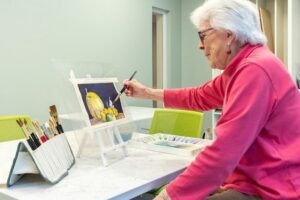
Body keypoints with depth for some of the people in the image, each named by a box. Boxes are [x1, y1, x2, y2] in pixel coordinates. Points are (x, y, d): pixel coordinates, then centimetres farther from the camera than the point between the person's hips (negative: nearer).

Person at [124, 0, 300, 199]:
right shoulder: (242, 67, 9)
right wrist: (147, 92, 23)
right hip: (252, 181, 9)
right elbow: (198, 97, 21)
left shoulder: (255, 69, -24)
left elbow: (224, 152, -29)